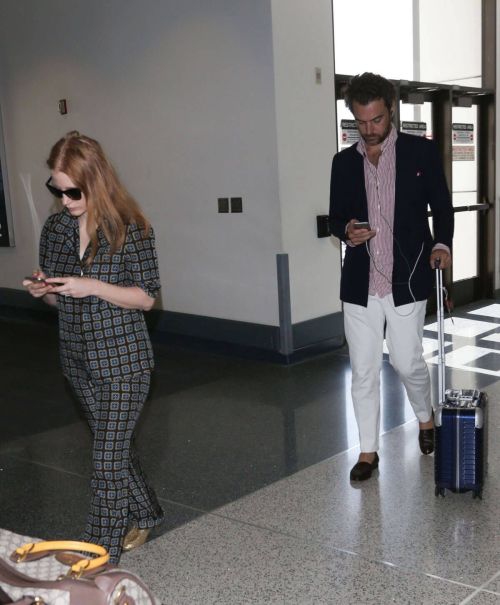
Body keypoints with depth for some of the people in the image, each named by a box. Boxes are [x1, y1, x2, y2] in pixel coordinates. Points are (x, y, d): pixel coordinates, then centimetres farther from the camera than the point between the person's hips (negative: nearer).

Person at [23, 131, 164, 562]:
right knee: (116, 447, 20)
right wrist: (43, 291, -10)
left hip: (123, 360, -6)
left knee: (108, 461, -2)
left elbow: (147, 297, -11)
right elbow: (58, 298, 13)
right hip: (78, 359, 6)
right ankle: (146, 515, 42)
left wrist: (94, 287, -24)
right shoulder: (55, 229, 4)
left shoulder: (131, 229, -13)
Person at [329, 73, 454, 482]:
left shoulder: (422, 152, 0)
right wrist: (346, 230, -11)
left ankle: (425, 418, 38)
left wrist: (442, 244, -15)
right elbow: (336, 217, 12)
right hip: (360, 284, 2)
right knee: (363, 372, 5)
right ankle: (368, 451, 18)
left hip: (406, 280, -2)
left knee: (408, 363, 6)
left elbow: (442, 206, 3)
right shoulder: (344, 162, 8)